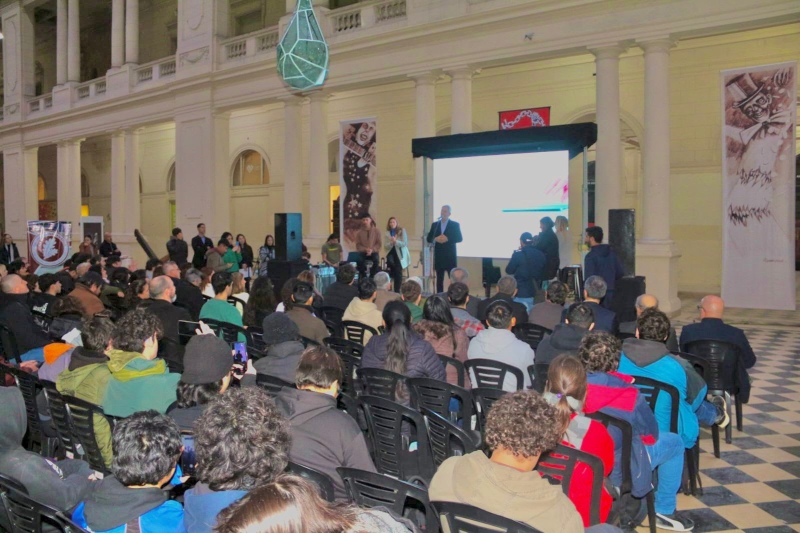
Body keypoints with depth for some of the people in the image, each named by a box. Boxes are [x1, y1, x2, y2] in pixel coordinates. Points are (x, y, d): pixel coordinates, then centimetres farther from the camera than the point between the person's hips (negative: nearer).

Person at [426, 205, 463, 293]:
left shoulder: (455, 224, 2)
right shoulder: (434, 224, 10)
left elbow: (460, 238, -5)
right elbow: (428, 239, 7)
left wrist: (447, 239, -18)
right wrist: (435, 239, -14)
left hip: (450, 256, -3)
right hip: (438, 256, 3)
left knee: (453, 279, -2)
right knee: (439, 279, 6)